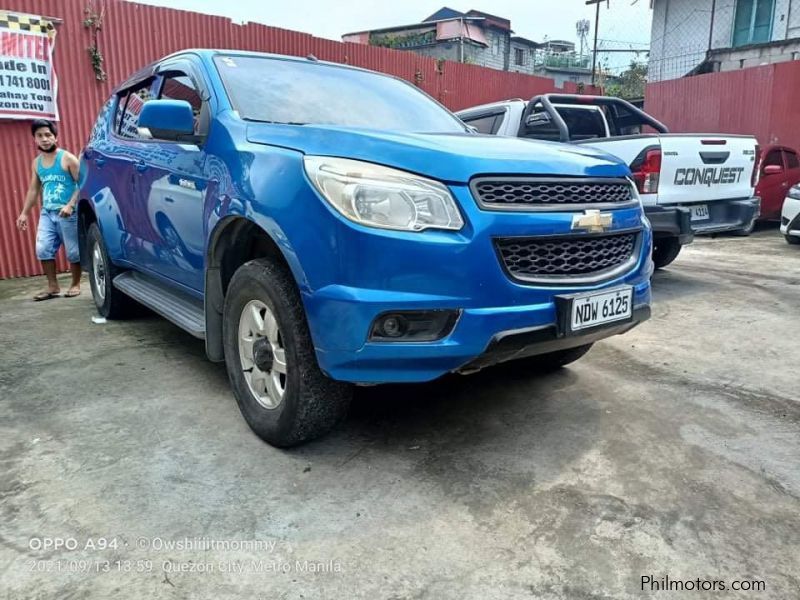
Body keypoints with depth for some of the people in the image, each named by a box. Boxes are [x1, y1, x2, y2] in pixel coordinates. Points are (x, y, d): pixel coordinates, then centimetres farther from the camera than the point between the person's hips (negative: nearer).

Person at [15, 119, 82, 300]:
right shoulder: (36, 163, 13)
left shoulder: (67, 158, -5)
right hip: (47, 213, 6)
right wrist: (25, 213, 16)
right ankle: (53, 287, 8)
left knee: (72, 251, 1)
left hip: (68, 213, -6)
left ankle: (75, 284, 16)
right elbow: (33, 189, 19)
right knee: (43, 249, -1)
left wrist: (71, 205, -20)